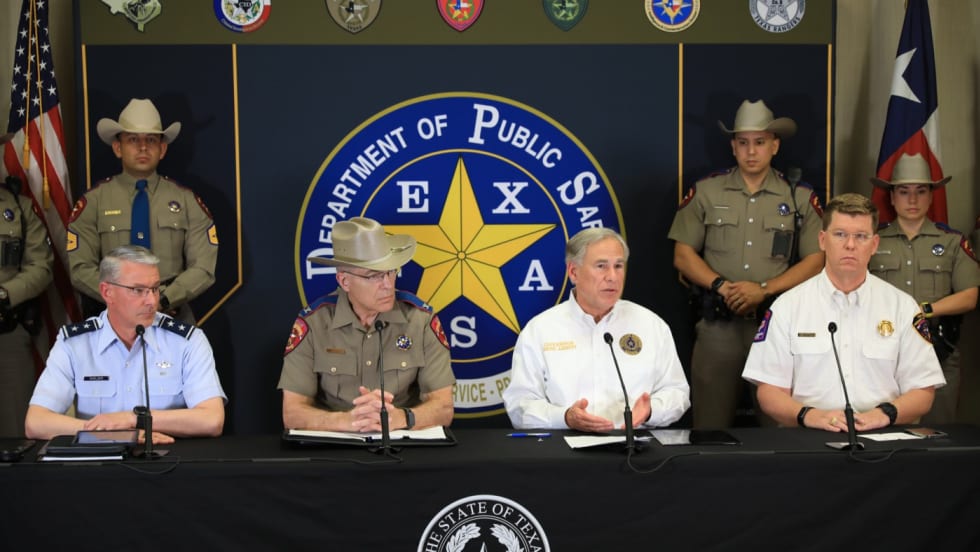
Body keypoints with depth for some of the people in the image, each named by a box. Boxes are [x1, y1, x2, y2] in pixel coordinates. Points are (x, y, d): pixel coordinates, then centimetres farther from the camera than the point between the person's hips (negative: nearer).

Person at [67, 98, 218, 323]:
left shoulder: (186, 201, 8)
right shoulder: (93, 202, 6)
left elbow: (203, 267, 3)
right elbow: (81, 269, 1)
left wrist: (164, 300, -11)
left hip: (172, 315, 1)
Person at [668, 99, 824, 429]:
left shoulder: (800, 199, 7)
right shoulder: (705, 192, 8)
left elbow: (816, 260, 2)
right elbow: (683, 255, 6)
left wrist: (764, 289, -10)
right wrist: (721, 286, -10)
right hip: (718, 325, 0)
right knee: (711, 430, 4)